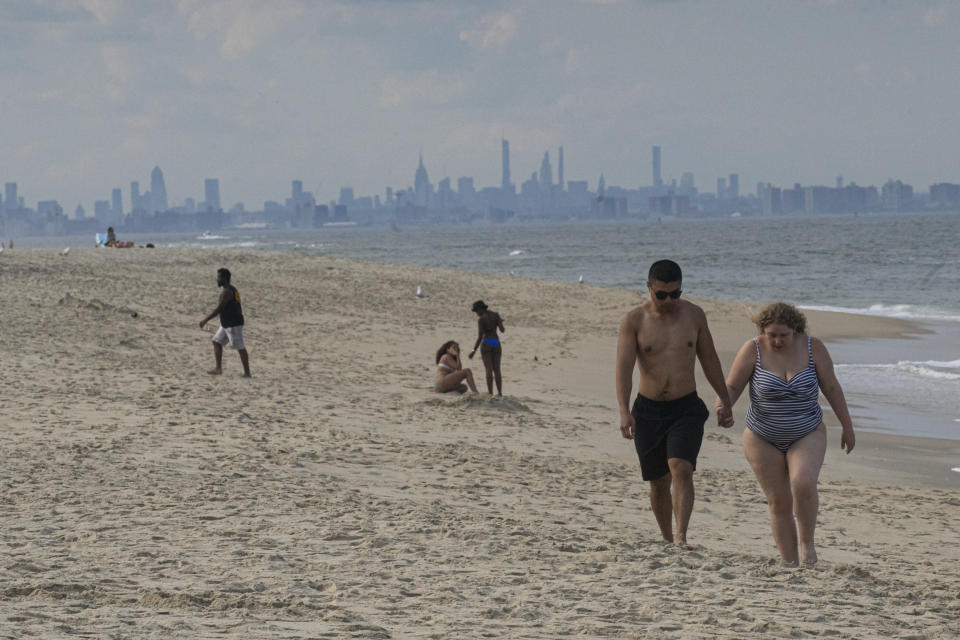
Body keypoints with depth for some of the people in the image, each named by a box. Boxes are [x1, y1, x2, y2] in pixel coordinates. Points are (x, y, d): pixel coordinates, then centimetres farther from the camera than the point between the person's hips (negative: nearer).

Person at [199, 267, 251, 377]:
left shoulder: (227, 292, -18)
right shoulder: (232, 289, 14)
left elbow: (219, 309, -22)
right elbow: (239, 308, 19)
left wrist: (205, 320, -19)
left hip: (233, 325, -11)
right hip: (226, 324, 11)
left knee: (240, 347, -5)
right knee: (217, 342, 12)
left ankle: (247, 372, 0)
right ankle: (219, 368, 14)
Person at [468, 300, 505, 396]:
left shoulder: (481, 319, -11)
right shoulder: (496, 314, 1)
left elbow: (480, 336, -14)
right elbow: (502, 330, -2)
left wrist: (474, 351, -9)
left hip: (486, 344, -4)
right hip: (496, 344, 4)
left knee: (489, 369, -5)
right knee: (497, 369, 7)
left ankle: (490, 393, -9)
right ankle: (500, 393, 2)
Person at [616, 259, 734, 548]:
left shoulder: (694, 315, 0)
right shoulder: (634, 321, -8)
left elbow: (709, 359, 11)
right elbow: (624, 367, -16)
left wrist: (726, 402, 15)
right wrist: (624, 412, -29)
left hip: (687, 409, 0)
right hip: (648, 411, 0)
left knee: (681, 469, -21)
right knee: (659, 482, 8)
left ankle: (681, 538, -27)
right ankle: (668, 542, 25)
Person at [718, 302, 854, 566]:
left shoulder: (812, 348, -11)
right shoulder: (753, 350, -14)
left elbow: (831, 387, -2)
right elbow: (731, 388, -12)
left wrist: (847, 426, 3)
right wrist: (723, 404, -34)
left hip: (806, 435, -1)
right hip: (764, 440, 1)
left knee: (803, 485, -25)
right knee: (780, 504, 1)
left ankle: (807, 541, -3)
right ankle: (791, 564, 9)